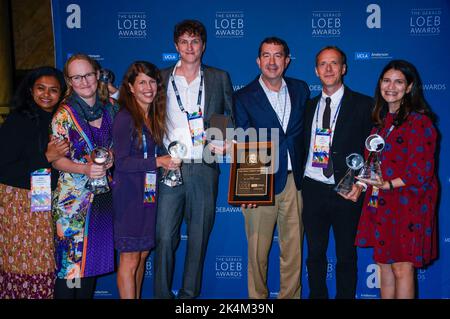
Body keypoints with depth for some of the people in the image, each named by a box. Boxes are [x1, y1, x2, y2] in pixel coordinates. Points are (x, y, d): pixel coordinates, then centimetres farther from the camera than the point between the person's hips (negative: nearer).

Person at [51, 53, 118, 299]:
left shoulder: (110, 106, 5)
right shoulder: (64, 114, -8)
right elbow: (56, 159, -8)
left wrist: (112, 155, -6)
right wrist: (85, 168, -24)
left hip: (104, 194, 4)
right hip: (74, 197, -4)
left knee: (94, 254, 14)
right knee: (71, 256, 1)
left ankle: (87, 295, 29)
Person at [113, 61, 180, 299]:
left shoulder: (155, 117, 11)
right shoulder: (125, 118, -13)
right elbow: (121, 162, -18)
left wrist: (169, 162, 0)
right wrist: (158, 162, -19)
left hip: (149, 194, 7)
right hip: (129, 195, -7)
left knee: (143, 254, 15)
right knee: (130, 259, 1)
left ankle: (137, 296, 28)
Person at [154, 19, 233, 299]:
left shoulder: (219, 78, 9)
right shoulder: (162, 78, 9)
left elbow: (232, 118, 13)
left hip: (204, 170, 1)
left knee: (199, 237, 8)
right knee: (165, 237, -1)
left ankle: (189, 293, 22)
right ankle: (162, 294, 14)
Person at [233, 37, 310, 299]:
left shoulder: (301, 90, 8)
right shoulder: (244, 98, -2)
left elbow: (305, 132, 13)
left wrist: (304, 173, 5)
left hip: (295, 181, 3)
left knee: (294, 250, 11)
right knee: (258, 252, 8)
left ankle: (290, 296, 26)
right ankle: (258, 297, 25)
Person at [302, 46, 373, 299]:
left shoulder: (363, 105, -2)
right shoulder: (309, 106, 12)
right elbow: (303, 147, 13)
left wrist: (361, 183, -14)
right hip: (313, 190, 4)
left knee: (346, 256, 9)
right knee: (315, 254, 13)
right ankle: (317, 296, 30)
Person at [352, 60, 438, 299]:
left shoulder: (419, 121, -9)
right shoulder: (381, 120, 12)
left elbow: (421, 171, -13)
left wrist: (389, 184, -20)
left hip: (408, 204, -6)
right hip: (380, 205, 7)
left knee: (402, 268, -2)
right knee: (384, 264, 12)